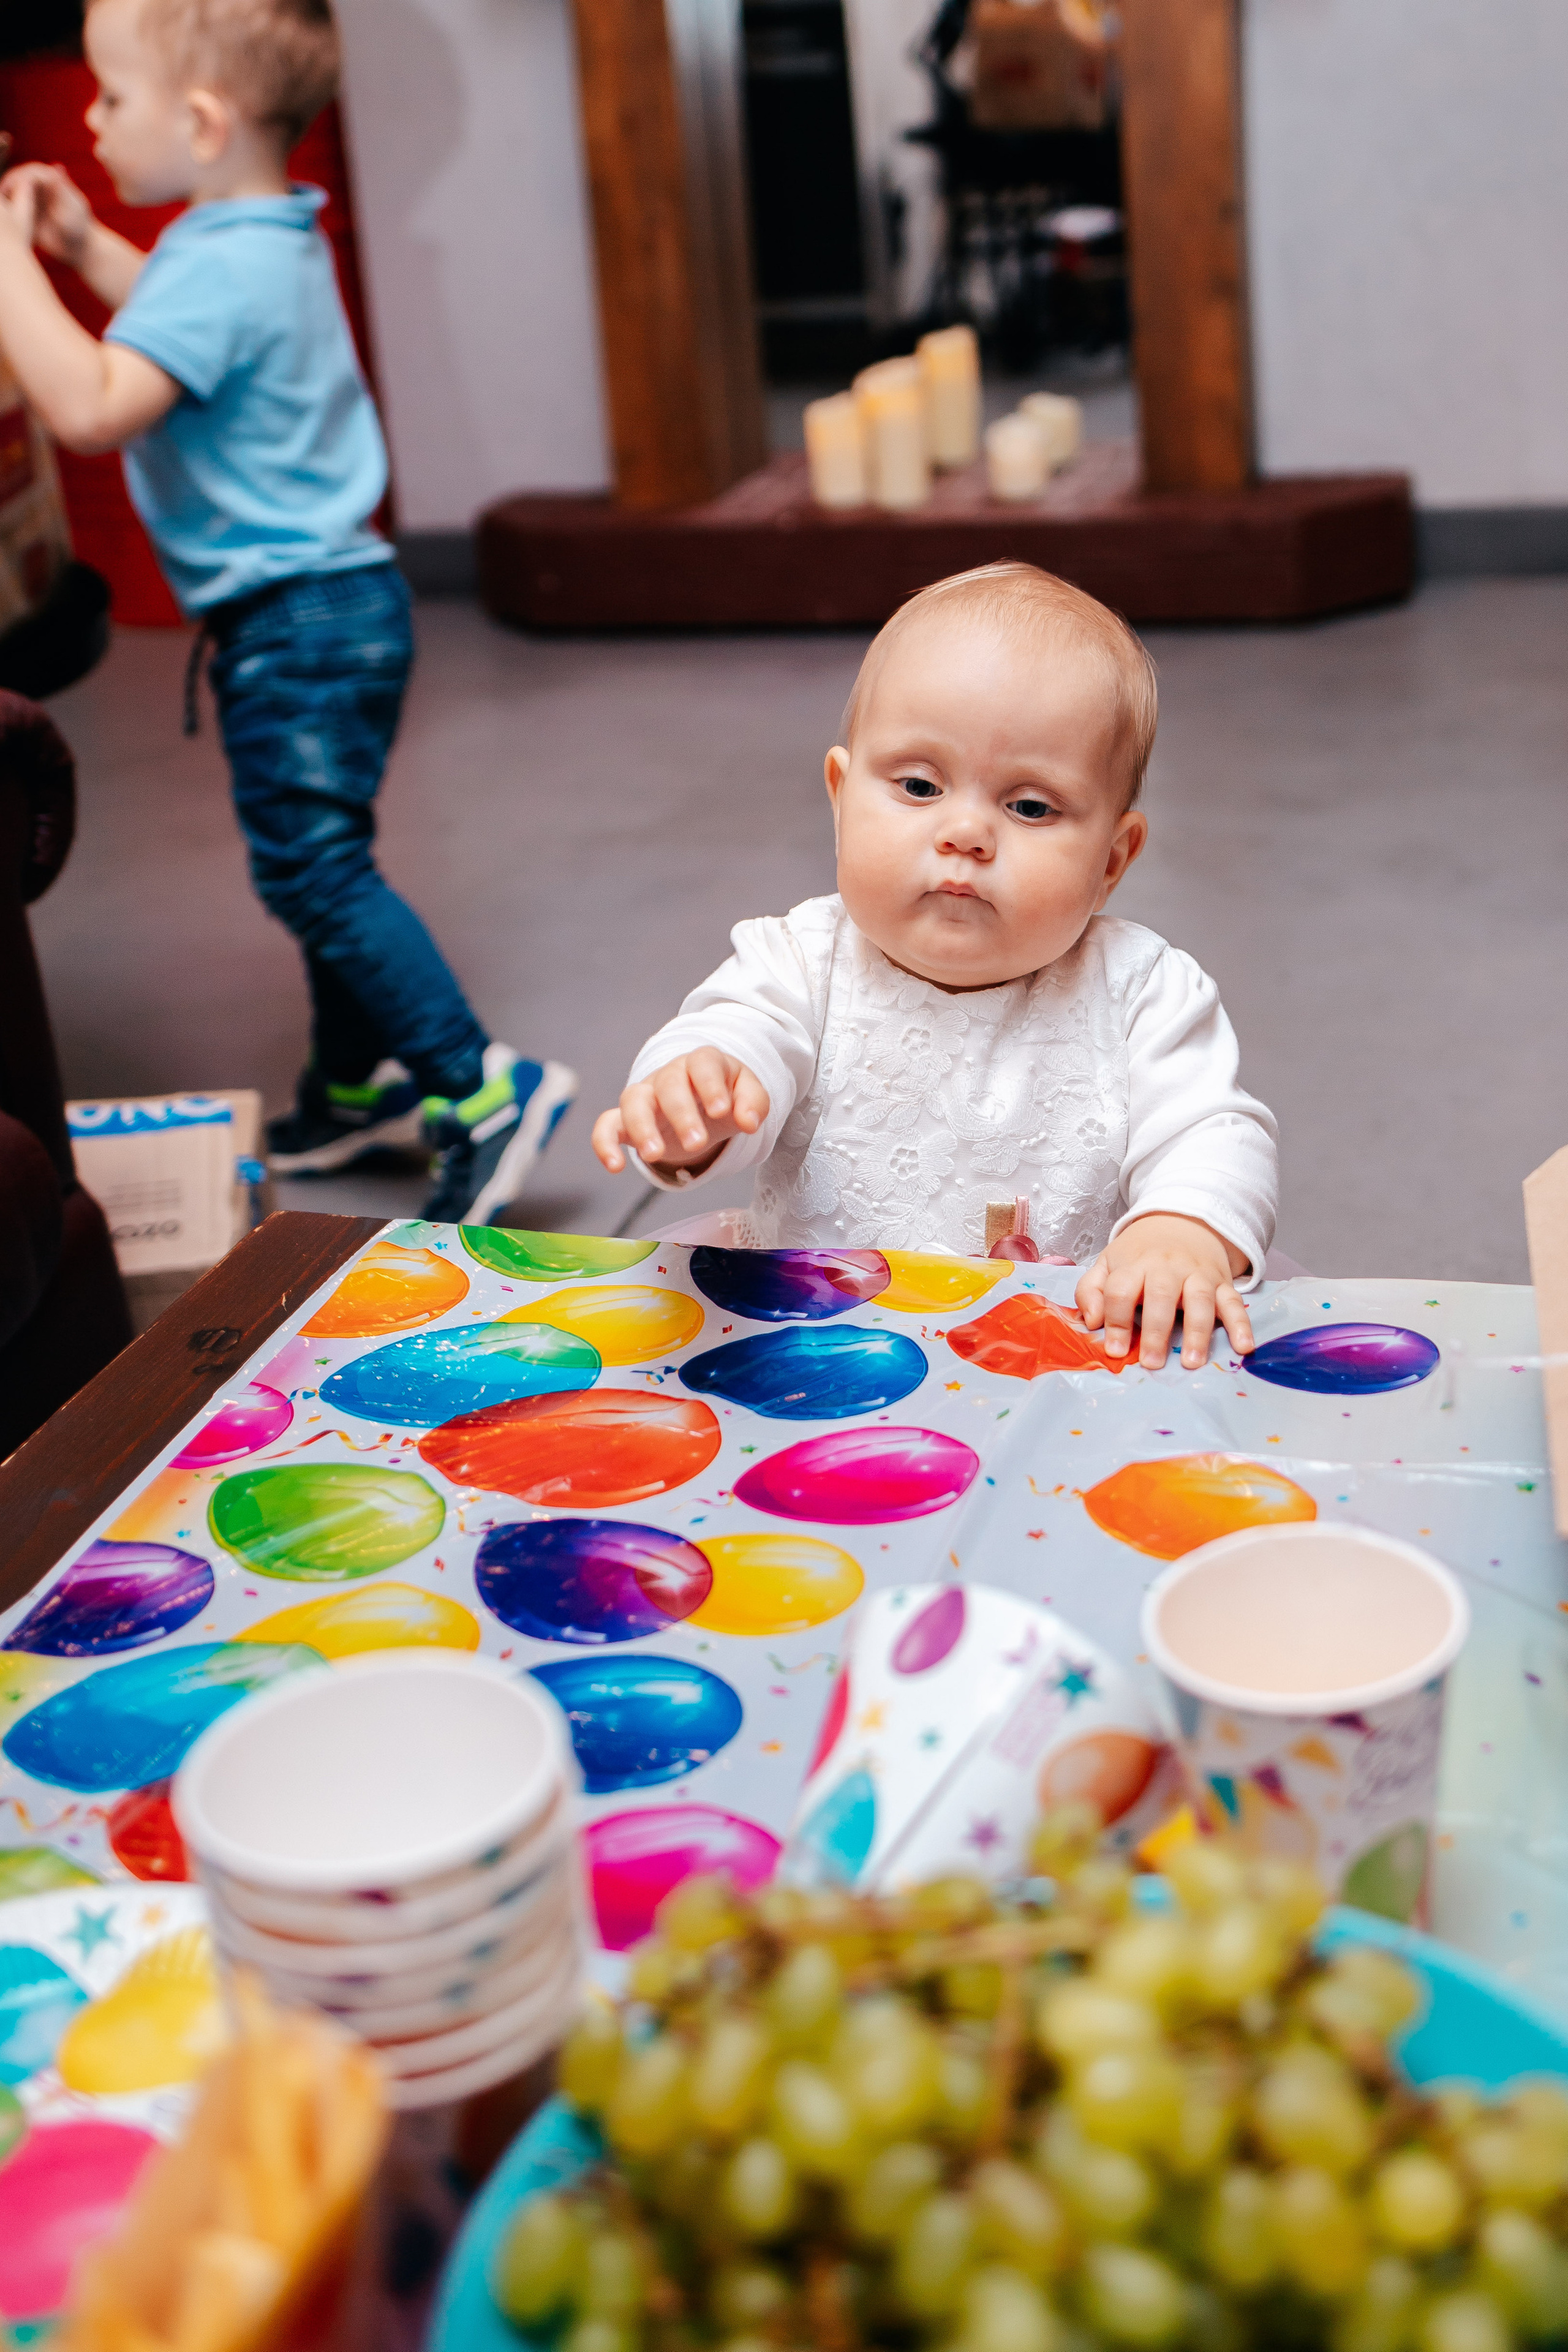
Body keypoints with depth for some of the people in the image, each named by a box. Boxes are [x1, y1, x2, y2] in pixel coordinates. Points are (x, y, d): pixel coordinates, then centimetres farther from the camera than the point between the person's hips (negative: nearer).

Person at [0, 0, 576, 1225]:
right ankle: (359, 1087, 31)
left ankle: (483, 1090, -7)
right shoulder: (273, 236, 11)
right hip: (330, 593, 11)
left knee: (312, 868, -8)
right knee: (320, 860, 18)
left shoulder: (220, 268, -21)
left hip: (295, 623, -10)